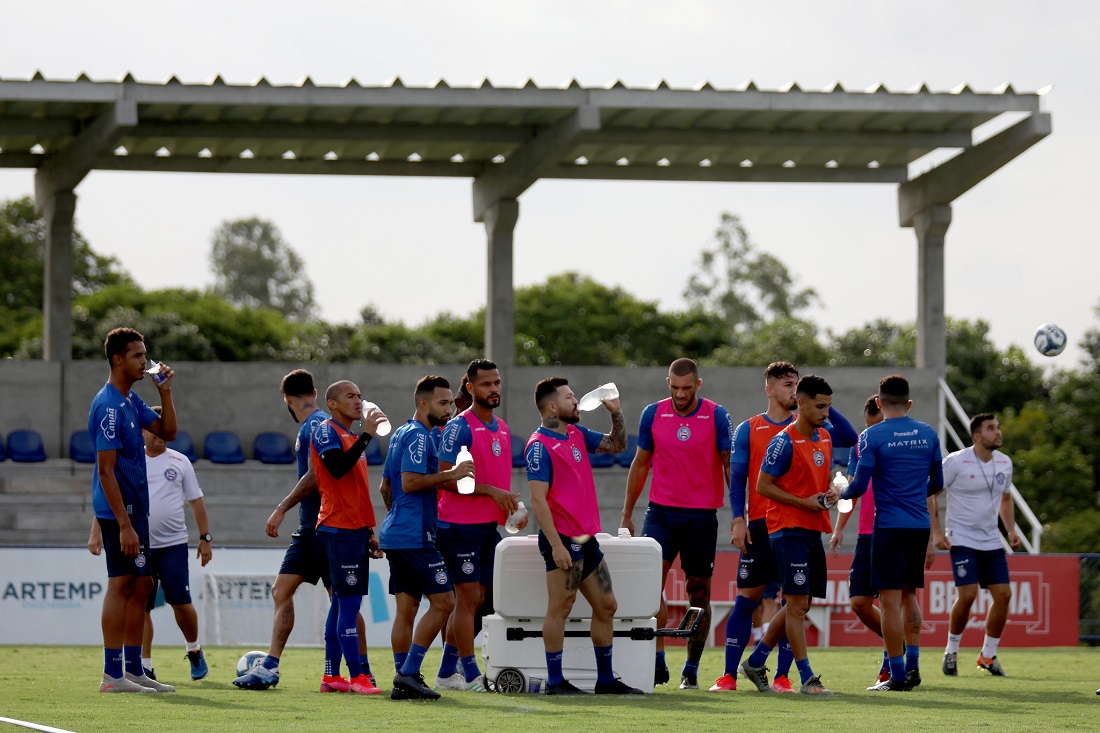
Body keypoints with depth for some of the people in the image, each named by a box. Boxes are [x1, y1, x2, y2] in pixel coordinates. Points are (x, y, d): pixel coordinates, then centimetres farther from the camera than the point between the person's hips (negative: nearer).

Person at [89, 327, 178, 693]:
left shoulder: (131, 401, 12)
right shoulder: (109, 406, -17)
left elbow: (167, 432, 20)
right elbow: (106, 470, -20)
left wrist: (165, 392, 5)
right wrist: (124, 525, -23)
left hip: (135, 508, 10)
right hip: (119, 510, -10)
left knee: (141, 585, 11)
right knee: (121, 584, -8)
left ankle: (133, 670, 16)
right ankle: (112, 674, -5)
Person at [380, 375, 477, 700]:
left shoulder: (401, 434, 19)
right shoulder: (418, 436, -12)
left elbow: (388, 485, 27)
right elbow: (410, 481, -22)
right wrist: (450, 475, -17)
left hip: (395, 535, 10)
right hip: (415, 536, -10)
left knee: (406, 607, 7)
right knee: (443, 602, -8)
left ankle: (404, 679, 4)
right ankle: (409, 673, -12)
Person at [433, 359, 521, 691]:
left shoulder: (501, 428, 15)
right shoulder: (460, 427, -11)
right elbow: (446, 477, -17)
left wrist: (510, 503, 7)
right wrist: (491, 491, -21)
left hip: (489, 525, 8)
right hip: (461, 524, -8)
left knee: (475, 600, 9)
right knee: (468, 598, -7)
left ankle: (447, 673, 16)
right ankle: (471, 675, -4)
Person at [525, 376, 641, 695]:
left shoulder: (576, 434, 14)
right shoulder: (540, 446, -12)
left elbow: (617, 444, 29)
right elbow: (538, 499, -18)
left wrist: (616, 412, 11)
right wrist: (556, 545, -23)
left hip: (586, 538, 9)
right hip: (563, 538, -9)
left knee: (606, 606, 11)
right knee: (560, 607, -5)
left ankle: (606, 679, 18)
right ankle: (555, 681, 0)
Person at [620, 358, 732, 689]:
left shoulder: (717, 416, -3)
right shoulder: (652, 414, 3)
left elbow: (730, 465, -1)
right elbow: (641, 464, 13)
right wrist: (627, 514, 14)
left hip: (702, 515, -1)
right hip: (661, 511, 1)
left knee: (699, 593, 4)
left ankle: (691, 670, 13)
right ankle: (657, 663, -16)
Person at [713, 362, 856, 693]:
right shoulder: (749, 430, 6)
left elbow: (848, 437, -3)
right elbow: (737, 478, 3)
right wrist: (738, 520, -8)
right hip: (760, 526, -2)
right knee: (746, 599, -2)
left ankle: (782, 676, 5)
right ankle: (729, 675, 2)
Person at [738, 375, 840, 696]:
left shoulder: (824, 438, 12)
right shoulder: (785, 442, -12)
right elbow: (763, 486, -12)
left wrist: (830, 492, 2)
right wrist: (804, 503, -17)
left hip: (812, 530, 9)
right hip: (788, 529, -9)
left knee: (797, 605, 12)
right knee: (798, 603, -8)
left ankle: (755, 661, 24)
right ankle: (807, 679, -6)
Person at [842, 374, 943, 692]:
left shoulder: (872, 436, -7)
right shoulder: (928, 434, 7)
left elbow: (859, 486, -8)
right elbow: (937, 483, 15)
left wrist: (840, 493, 13)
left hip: (889, 526, -5)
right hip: (920, 526, 5)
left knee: (891, 600, -2)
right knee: (909, 595, 18)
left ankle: (898, 676, -3)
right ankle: (913, 664, 9)